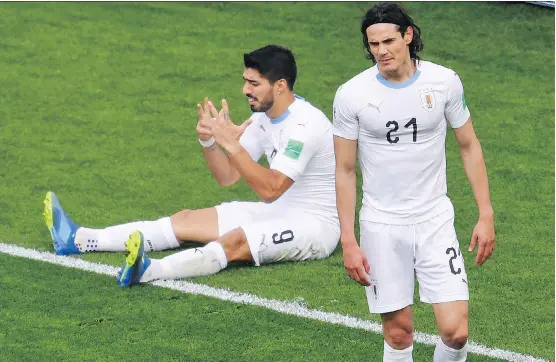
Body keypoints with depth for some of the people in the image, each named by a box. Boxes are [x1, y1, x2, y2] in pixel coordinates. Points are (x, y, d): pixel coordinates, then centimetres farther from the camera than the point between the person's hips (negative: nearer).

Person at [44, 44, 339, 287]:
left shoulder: (305, 125, -23)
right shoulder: (264, 115, 6)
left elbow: (270, 190, -31)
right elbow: (227, 176, 7)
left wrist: (232, 144, -34)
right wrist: (207, 141, -12)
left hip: (314, 224, -9)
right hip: (275, 211, 9)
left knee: (235, 242, -34)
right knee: (187, 220, -1)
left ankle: (149, 271, -59)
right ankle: (78, 240, -7)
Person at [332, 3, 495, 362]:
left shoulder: (444, 81, -4)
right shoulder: (351, 95, -7)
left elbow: (469, 147, 8)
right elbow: (345, 171, 0)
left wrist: (486, 215, 3)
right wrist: (348, 242, -4)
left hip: (435, 220, 1)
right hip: (381, 225, -1)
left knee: (455, 331, -8)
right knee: (399, 332, 2)